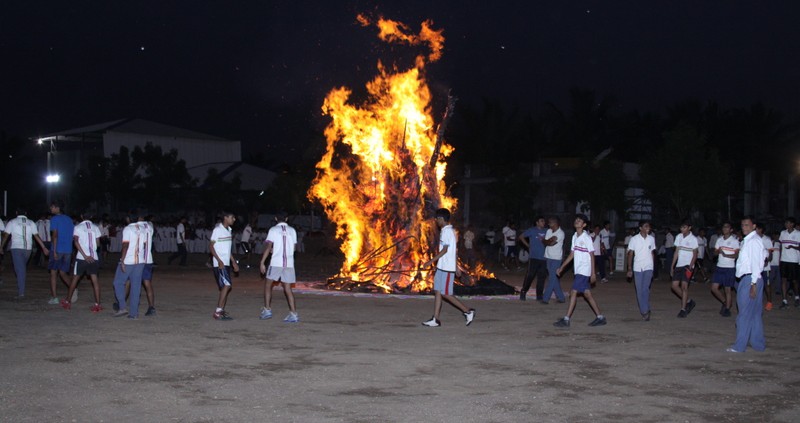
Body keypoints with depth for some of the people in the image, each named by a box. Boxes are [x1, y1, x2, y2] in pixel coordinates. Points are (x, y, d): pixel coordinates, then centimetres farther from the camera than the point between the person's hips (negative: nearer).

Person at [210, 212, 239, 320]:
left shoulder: (228, 230, 15)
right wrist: (219, 260, -20)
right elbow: (211, 246, -12)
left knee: (226, 287, 8)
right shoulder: (217, 230, -11)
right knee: (226, 285, -16)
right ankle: (217, 312, -14)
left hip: (227, 263, 9)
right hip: (219, 264, -9)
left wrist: (233, 262, 21)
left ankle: (221, 311, 15)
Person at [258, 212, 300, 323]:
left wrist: (262, 262, -7)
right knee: (288, 289, 5)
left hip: (276, 263, -3)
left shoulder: (273, 230, -2)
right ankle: (293, 314, -2)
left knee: (268, 285, 14)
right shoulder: (292, 231, 10)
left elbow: (268, 247, -9)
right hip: (289, 263, 3)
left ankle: (267, 310, 11)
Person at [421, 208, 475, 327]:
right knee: (437, 291, 7)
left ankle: (468, 311, 3)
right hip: (442, 267, 10)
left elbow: (444, 250, -19)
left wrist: (430, 261, -17)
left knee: (446, 294, -5)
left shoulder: (447, 231, -15)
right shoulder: (450, 230, 15)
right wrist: (456, 267, 22)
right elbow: (455, 250, 19)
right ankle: (435, 319, 8)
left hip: (447, 268, -10)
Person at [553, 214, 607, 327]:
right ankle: (600, 317, 19)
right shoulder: (575, 236, 11)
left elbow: (592, 255, -11)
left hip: (584, 270, -8)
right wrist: (561, 267, 14)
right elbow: (572, 254, 16)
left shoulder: (587, 238, -12)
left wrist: (593, 273, -14)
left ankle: (566, 320, -8)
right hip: (578, 270, 8)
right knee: (587, 293, 11)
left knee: (573, 292, -11)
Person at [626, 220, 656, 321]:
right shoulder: (634, 239, -3)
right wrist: (629, 269, -4)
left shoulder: (651, 239, 5)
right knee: (639, 290, 2)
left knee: (645, 289, -13)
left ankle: (645, 311, -8)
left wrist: (653, 267, 12)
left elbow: (652, 253, 13)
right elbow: (630, 254, 0)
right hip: (637, 268, 0)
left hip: (648, 268, 0)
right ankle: (644, 311, 12)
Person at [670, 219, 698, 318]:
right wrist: (672, 266, 11)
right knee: (675, 285, 1)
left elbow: (695, 254, -6)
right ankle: (688, 302, 19)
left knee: (684, 286, -13)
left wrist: (690, 266, -18)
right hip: (679, 265, 6)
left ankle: (683, 309, -7)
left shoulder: (693, 239, -6)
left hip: (688, 265, -6)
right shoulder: (678, 237, 9)